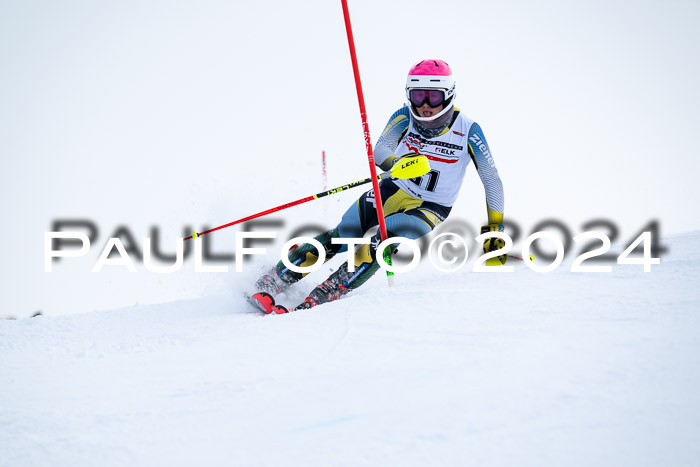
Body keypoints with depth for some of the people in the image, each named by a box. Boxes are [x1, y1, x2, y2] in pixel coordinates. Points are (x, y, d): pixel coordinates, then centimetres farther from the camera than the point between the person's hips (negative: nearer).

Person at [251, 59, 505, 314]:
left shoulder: (468, 130, -16)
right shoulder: (405, 116, -12)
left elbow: (492, 180, -8)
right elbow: (380, 149, -26)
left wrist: (495, 227, -11)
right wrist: (398, 163, -49)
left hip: (431, 209, -2)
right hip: (393, 192, 2)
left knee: (385, 240, -30)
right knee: (343, 235, -17)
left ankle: (319, 299, -33)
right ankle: (271, 282, -10)